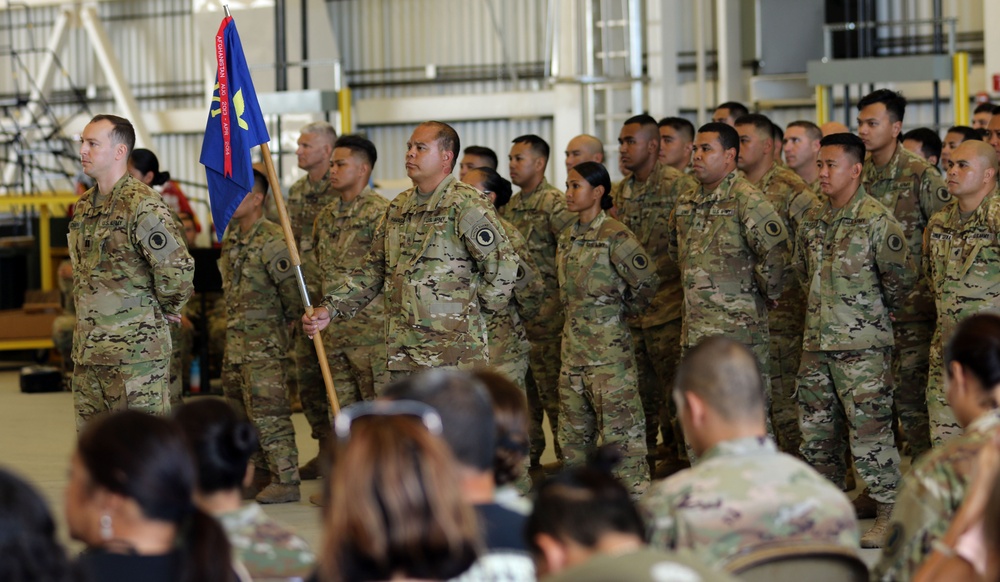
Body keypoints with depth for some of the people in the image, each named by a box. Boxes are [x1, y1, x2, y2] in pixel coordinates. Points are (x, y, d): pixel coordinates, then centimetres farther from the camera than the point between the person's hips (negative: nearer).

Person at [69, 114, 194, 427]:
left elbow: (178, 267, -20)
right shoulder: (85, 205, 14)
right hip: (88, 349, 9)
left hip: (135, 349, -9)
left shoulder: (142, 205, -15)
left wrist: (168, 310, -6)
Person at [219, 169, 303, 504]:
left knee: (268, 413, -7)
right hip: (235, 338, 9)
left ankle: (286, 482, -2)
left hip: (263, 342, -9)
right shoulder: (232, 238, 10)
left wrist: (285, 320, -3)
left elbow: (292, 290, -17)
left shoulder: (271, 241, -18)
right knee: (241, 413, 15)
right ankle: (261, 475, 25)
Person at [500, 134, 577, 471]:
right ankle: (528, 455, 21)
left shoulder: (553, 204, -10)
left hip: (544, 312, -8)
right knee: (522, 389, 12)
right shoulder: (510, 207, 15)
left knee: (552, 389, -6)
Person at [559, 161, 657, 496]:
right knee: (573, 431, 14)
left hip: (609, 346, -9)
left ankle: (636, 499, -4)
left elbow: (647, 280, -16)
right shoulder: (568, 238, 12)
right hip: (573, 345, 9)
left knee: (620, 431, -8)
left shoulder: (615, 236, -13)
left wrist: (624, 310, -3)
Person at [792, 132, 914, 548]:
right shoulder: (812, 220, 10)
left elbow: (901, 277, -7)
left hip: (863, 345, -7)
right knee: (816, 431, 11)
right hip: (816, 342, 7)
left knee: (869, 429, -7)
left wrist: (878, 309, 6)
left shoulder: (876, 219, -11)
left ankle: (890, 515, 3)